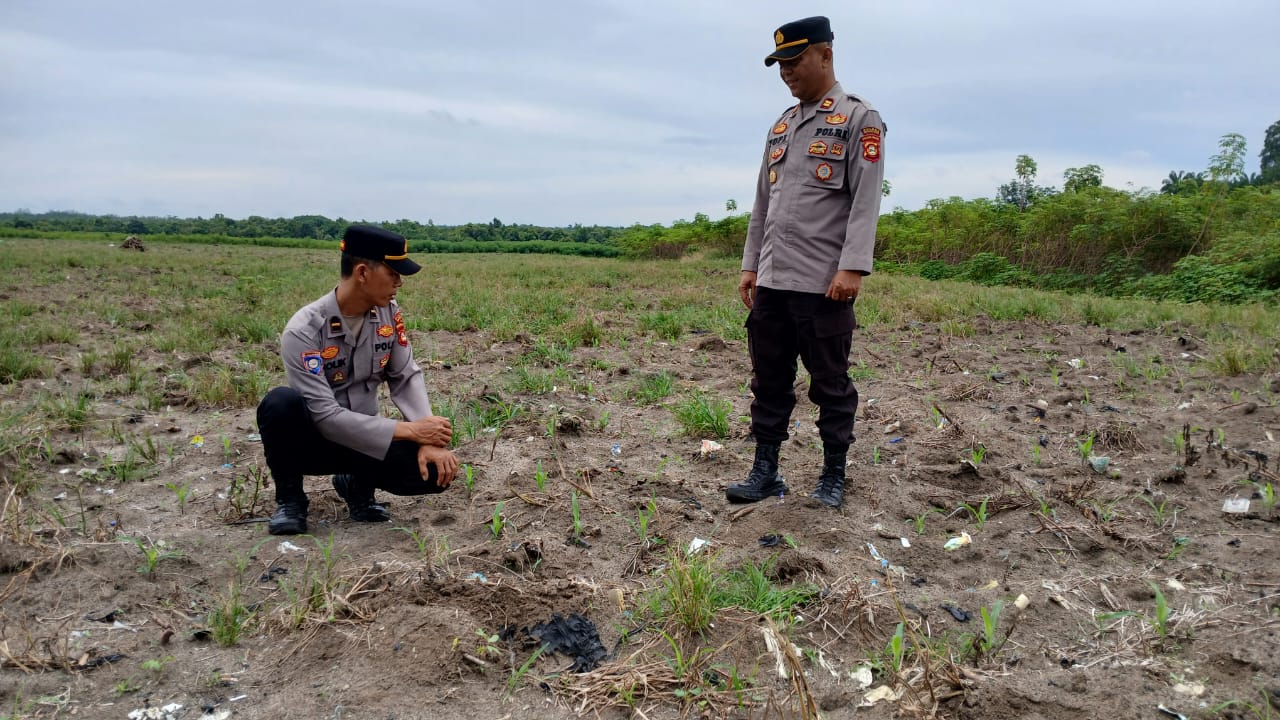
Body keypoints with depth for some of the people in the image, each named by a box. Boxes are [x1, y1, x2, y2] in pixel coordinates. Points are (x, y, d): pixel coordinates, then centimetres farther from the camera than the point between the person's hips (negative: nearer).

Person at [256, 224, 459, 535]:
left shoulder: (389, 313, -7)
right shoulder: (304, 331, -24)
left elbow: (406, 378, -3)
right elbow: (325, 416, -28)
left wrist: (428, 441, -19)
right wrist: (409, 430, -28)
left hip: (365, 438, 4)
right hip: (313, 439, -3)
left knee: (435, 470, -22)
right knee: (281, 402, -36)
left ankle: (357, 484, 9)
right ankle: (289, 498, -9)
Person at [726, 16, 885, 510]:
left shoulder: (859, 119, -1)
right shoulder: (780, 127, 17)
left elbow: (865, 201, -11)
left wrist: (852, 268, -20)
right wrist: (750, 265, 14)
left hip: (823, 283, -6)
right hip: (771, 282, 6)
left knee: (830, 384, 4)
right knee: (769, 381, 9)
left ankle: (833, 476, 17)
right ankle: (765, 472, 19)